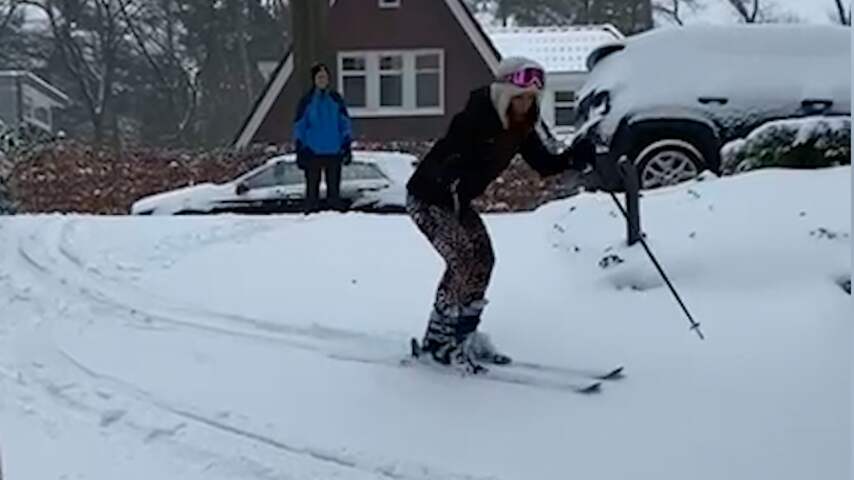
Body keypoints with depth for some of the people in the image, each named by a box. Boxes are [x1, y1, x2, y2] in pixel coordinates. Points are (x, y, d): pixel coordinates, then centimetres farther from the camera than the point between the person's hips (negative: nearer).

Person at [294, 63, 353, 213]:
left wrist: (347, 147, 3)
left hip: (334, 151, 1)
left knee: (334, 186, 4)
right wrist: (299, 151, -1)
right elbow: (299, 127, 4)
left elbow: (345, 123, 9)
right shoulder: (306, 101, 2)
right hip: (312, 152, -1)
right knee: (312, 186, 1)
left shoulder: (336, 99, 6)